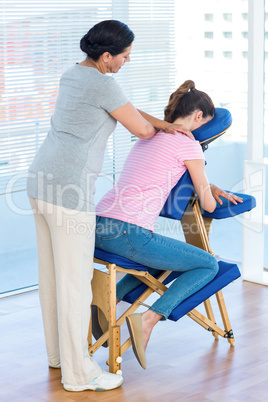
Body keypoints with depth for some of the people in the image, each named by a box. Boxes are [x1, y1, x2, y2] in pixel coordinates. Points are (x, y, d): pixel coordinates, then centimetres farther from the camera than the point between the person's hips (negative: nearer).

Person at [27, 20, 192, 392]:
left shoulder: (72, 74, 14)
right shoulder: (104, 84, -15)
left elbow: (121, 110, 20)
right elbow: (141, 129, -4)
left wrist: (166, 124, 9)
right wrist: (157, 128, 20)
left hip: (43, 179, 10)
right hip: (69, 191, -10)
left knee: (52, 271, 20)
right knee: (75, 280, 0)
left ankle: (59, 350, 35)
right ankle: (77, 372, 11)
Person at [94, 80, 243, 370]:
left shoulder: (149, 137, 24)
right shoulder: (188, 145, -1)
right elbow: (208, 205, 4)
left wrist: (210, 187, 32)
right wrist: (211, 194, 28)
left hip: (98, 226, 9)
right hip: (127, 233, -8)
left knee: (160, 256, 35)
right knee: (208, 265, 6)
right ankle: (148, 319, -8)